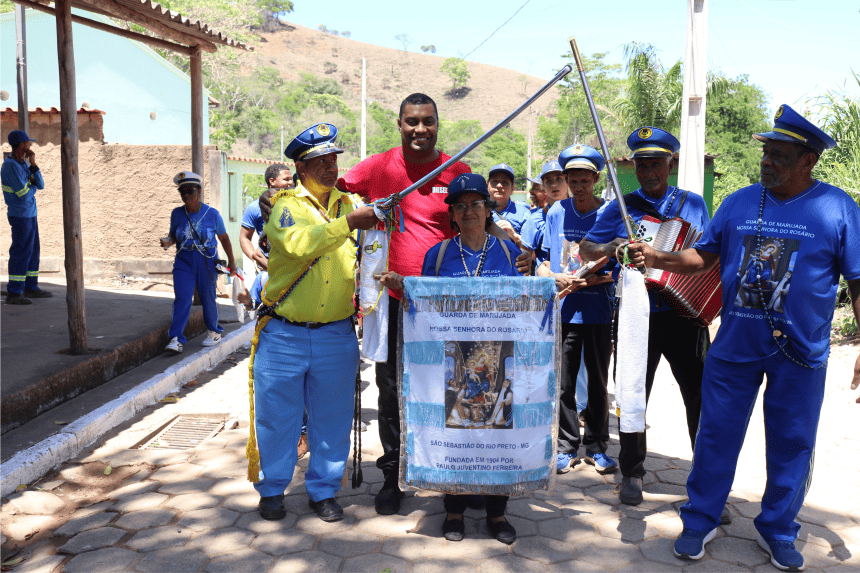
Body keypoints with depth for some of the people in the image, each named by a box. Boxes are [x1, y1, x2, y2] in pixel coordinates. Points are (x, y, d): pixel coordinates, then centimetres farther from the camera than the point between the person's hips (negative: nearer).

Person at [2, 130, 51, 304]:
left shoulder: (23, 163, 11)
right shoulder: (10, 166, -16)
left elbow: (40, 185, 5)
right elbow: (24, 195, -20)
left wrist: (33, 164, -5)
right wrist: (33, 187, 1)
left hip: (30, 214, 9)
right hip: (21, 215, -9)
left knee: (33, 250, 14)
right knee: (22, 252, -8)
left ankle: (31, 287, 22)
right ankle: (14, 293, -4)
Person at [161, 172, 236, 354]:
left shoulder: (212, 214, -3)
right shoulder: (177, 213, 3)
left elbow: (224, 238, 6)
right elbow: (173, 235, 14)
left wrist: (231, 261, 10)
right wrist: (168, 241, -11)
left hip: (206, 261, -1)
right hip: (184, 260, 1)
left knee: (208, 298, 7)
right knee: (181, 298, -11)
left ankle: (214, 332, 30)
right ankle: (176, 339, -10)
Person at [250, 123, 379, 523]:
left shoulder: (351, 204, 9)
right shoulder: (285, 206, -4)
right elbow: (301, 243, -25)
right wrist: (349, 223, -30)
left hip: (336, 336, 3)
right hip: (283, 336, -3)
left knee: (332, 419, 11)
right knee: (277, 417, 8)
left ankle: (324, 491, 29)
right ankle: (272, 488, 29)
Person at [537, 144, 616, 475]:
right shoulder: (556, 213, 7)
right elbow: (543, 263, 10)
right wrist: (556, 277, -11)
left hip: (599, 310, -1)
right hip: (563, 309, 1)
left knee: (598, 382, 9)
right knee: (563, 383, 4)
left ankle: (596, 446, 22)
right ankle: (567, 447, 18)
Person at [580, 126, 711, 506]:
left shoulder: (694, 204, 11)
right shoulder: (620, 209, 6)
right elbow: (586, 250, 8)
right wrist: (612, 248, -12)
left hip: (686, 314, 1)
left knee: (701, 396, 2)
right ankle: (632, 473, 21)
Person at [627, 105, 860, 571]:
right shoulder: (740, 202, 4)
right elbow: (704, 255, 10)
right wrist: (657, 259, -8)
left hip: (801, 353, -1)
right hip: (734, 345, 2)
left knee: (792, 444, 11)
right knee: (717, 435, 7)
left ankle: (777, 531, 31)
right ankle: (699, 522, 24)